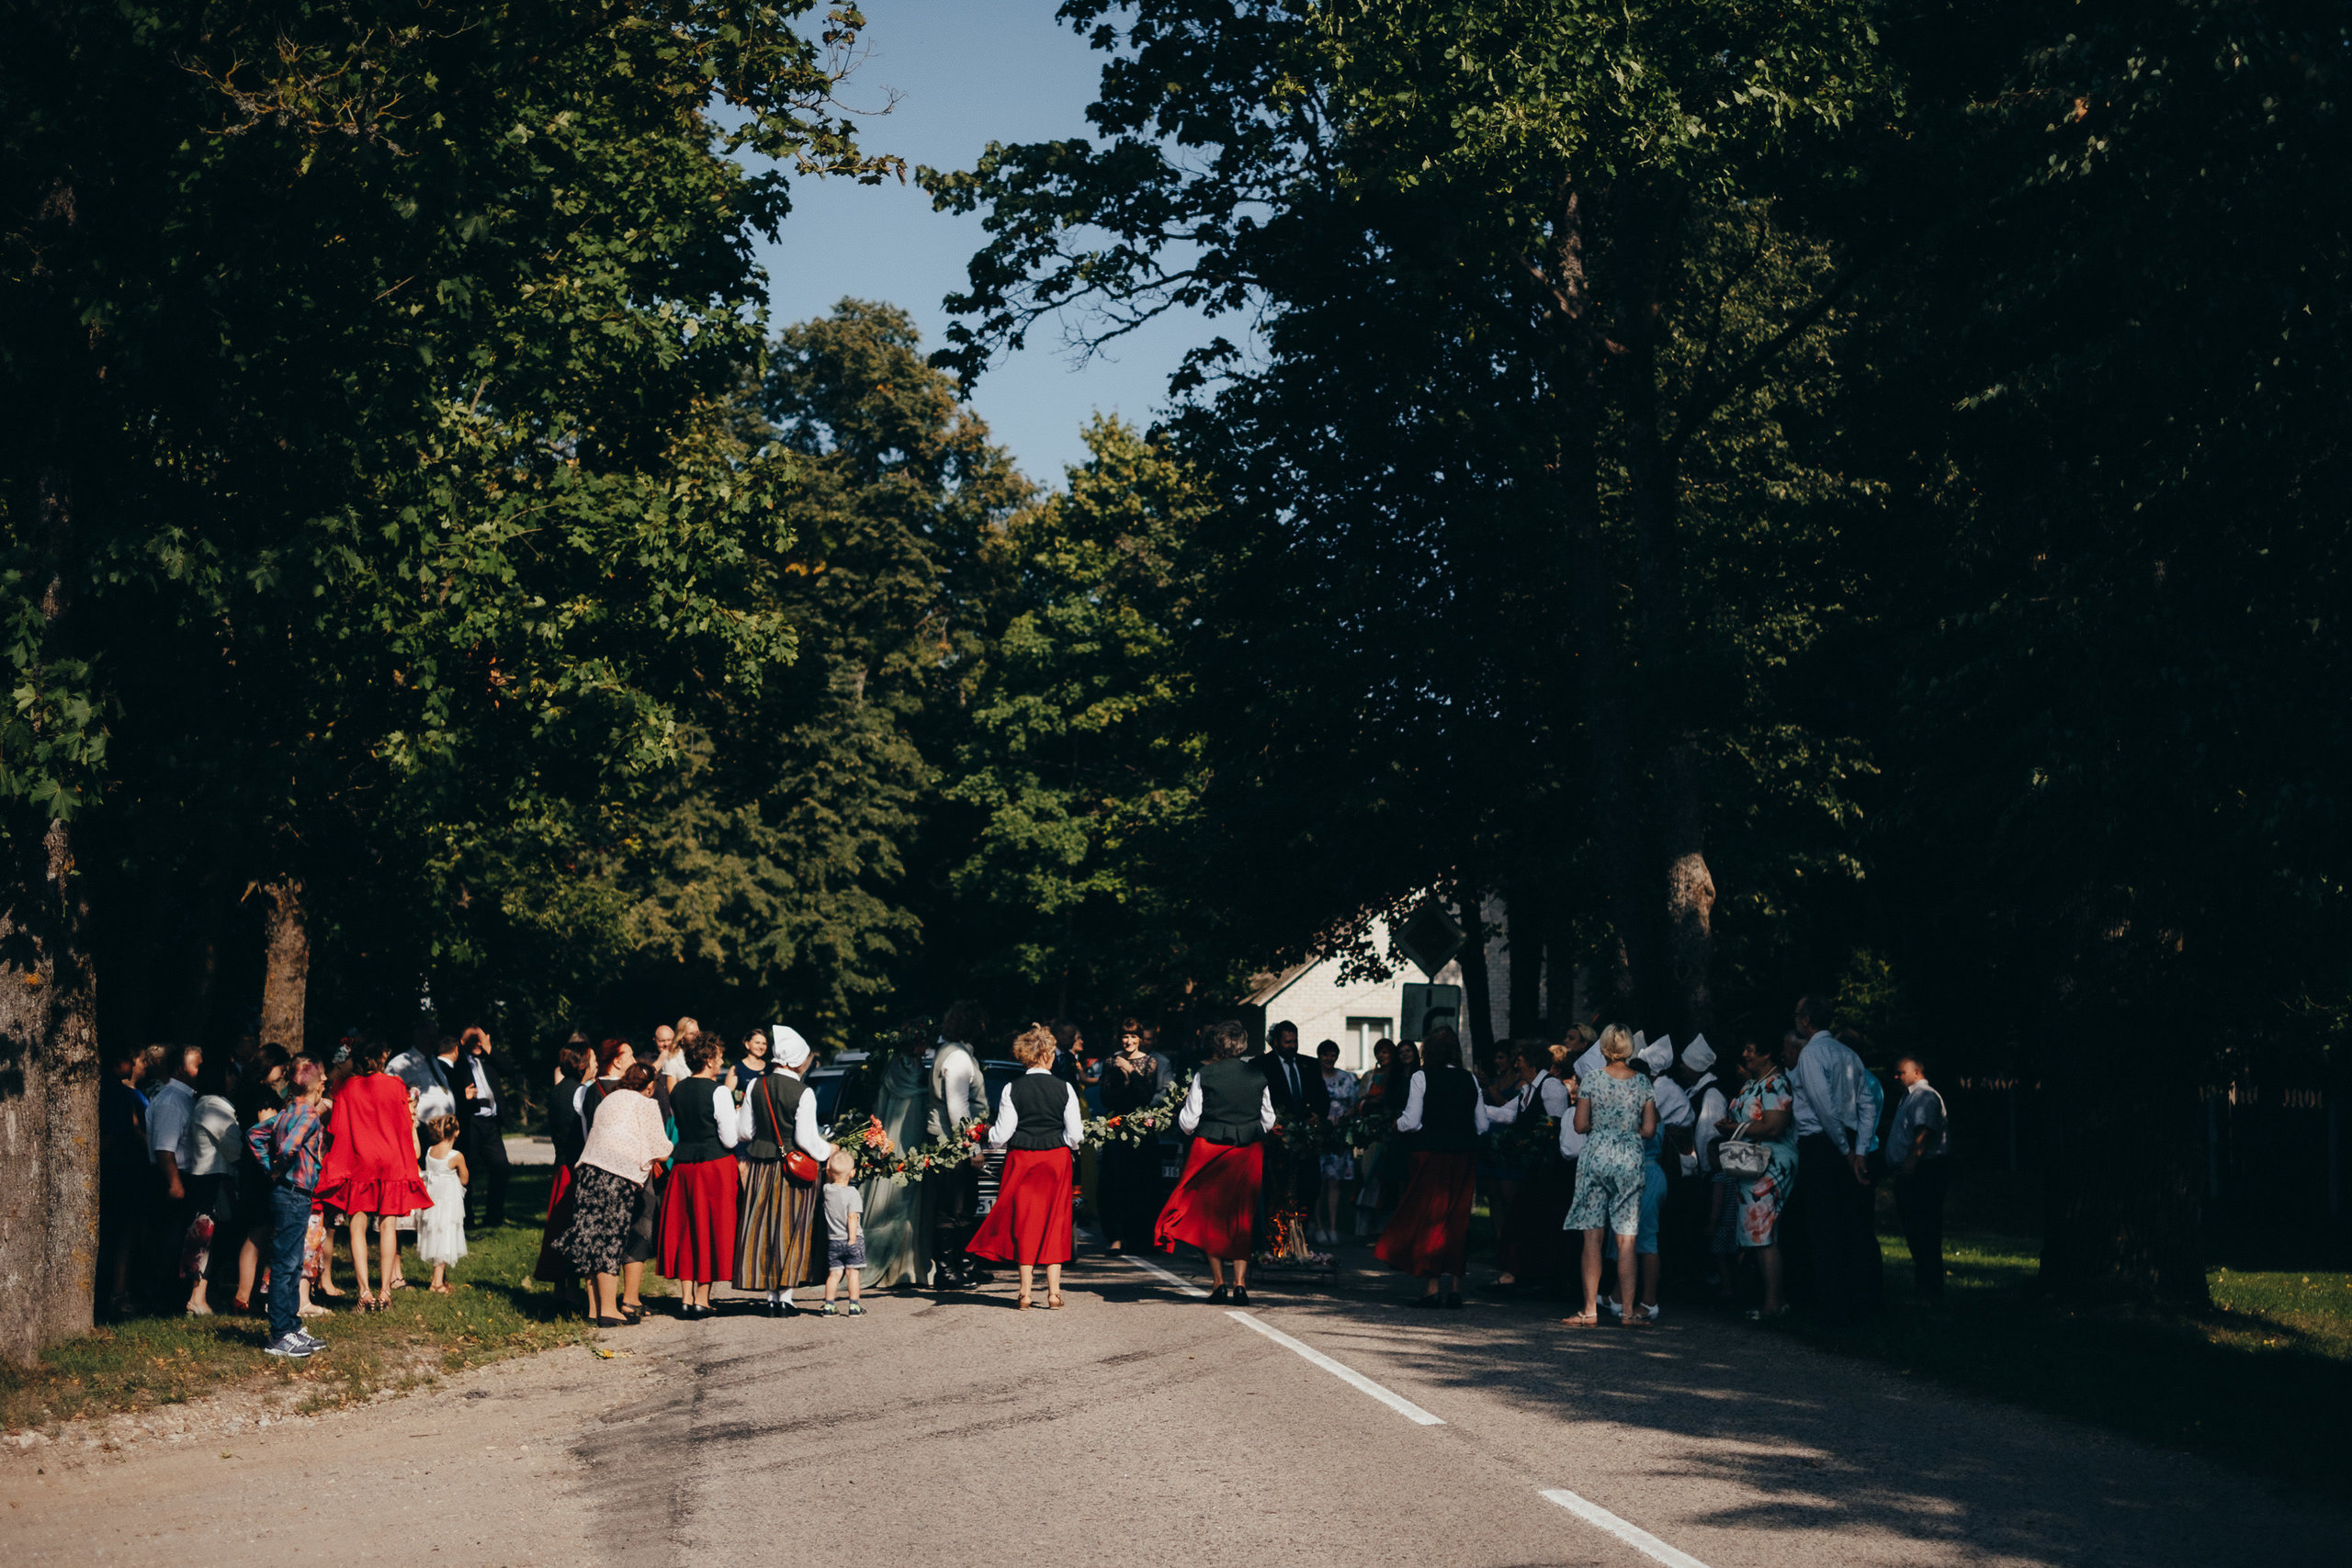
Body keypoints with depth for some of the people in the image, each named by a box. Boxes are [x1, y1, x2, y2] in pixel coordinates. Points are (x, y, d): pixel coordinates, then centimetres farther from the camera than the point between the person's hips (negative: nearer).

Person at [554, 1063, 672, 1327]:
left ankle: (595, 1309, 13)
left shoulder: (609, 1100, 24)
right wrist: (670, 1150, 23)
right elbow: (660, 1152, 0)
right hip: (618, 1177, -7)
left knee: (593, 1240, 8)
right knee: (610, 1243, -4)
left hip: (589, 1171, 7)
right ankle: (608, 1310, -2)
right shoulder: (646, 1105, 2)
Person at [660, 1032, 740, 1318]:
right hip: (715, 1166, -6)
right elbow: (730, 1139, -14)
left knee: (685, 1231, 11)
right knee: (711, 1229, 2)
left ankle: (686, 1298, 11)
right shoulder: (718, 1092, -13)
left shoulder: (677, 1091, 6)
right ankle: (702, 1300, 2)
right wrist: (736, 1118, 3)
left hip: (683, 1165, 6)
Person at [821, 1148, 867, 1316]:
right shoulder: (853, 1194, -12)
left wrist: (832, 1156, 22)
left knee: (834, 1273, 7)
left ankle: (829, 1306, 5)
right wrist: (852, 1239, -14)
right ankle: (854, 1306, 2)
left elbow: (828, 1178, 22)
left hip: (833, 1240, 4)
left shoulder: (827, 1190, 0)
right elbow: (852, 1217, -17)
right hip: (852, 1240, -4)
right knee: (852, 1272, 2)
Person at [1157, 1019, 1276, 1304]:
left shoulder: (1204, 1075, -8)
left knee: (1209, 1215, 11)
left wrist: (1185, 1103, 15)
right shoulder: (1258, 1075, 1)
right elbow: (1268, 1120, 9)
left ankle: (1219, 1282, 8)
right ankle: (1240, 1283, -2)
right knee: (1243, 1215, 8)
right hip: (1249, 1152, 2)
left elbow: (1188, 1122, -5)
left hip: (1211, 1149, -2)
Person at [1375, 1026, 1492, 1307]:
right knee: (1458, 1219, 11)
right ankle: (1455, 1286, 10)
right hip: (1465, 1155, 4)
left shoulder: (1421, 1078, -8)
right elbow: (1482, 1125, 6)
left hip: (1432, 1153, -4)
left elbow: (1411, 1122, -12)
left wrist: (1398, 1123, 9)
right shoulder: (1469, 1080, 4)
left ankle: (1433, 1286, -2)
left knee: (1429, 1217, 4)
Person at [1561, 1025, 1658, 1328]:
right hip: (1630, 1160, 1)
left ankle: (1590, 1310, -1)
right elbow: (1649, 1131, 0)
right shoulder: (1643, 1084, 2)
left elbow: (1580, 1126, -4)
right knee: (1627, 1239, 4)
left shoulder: (1592, 1081, -3)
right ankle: (1629, 1311, 2)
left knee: (1592, 1237, 1)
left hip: (1596, 1156, -1)